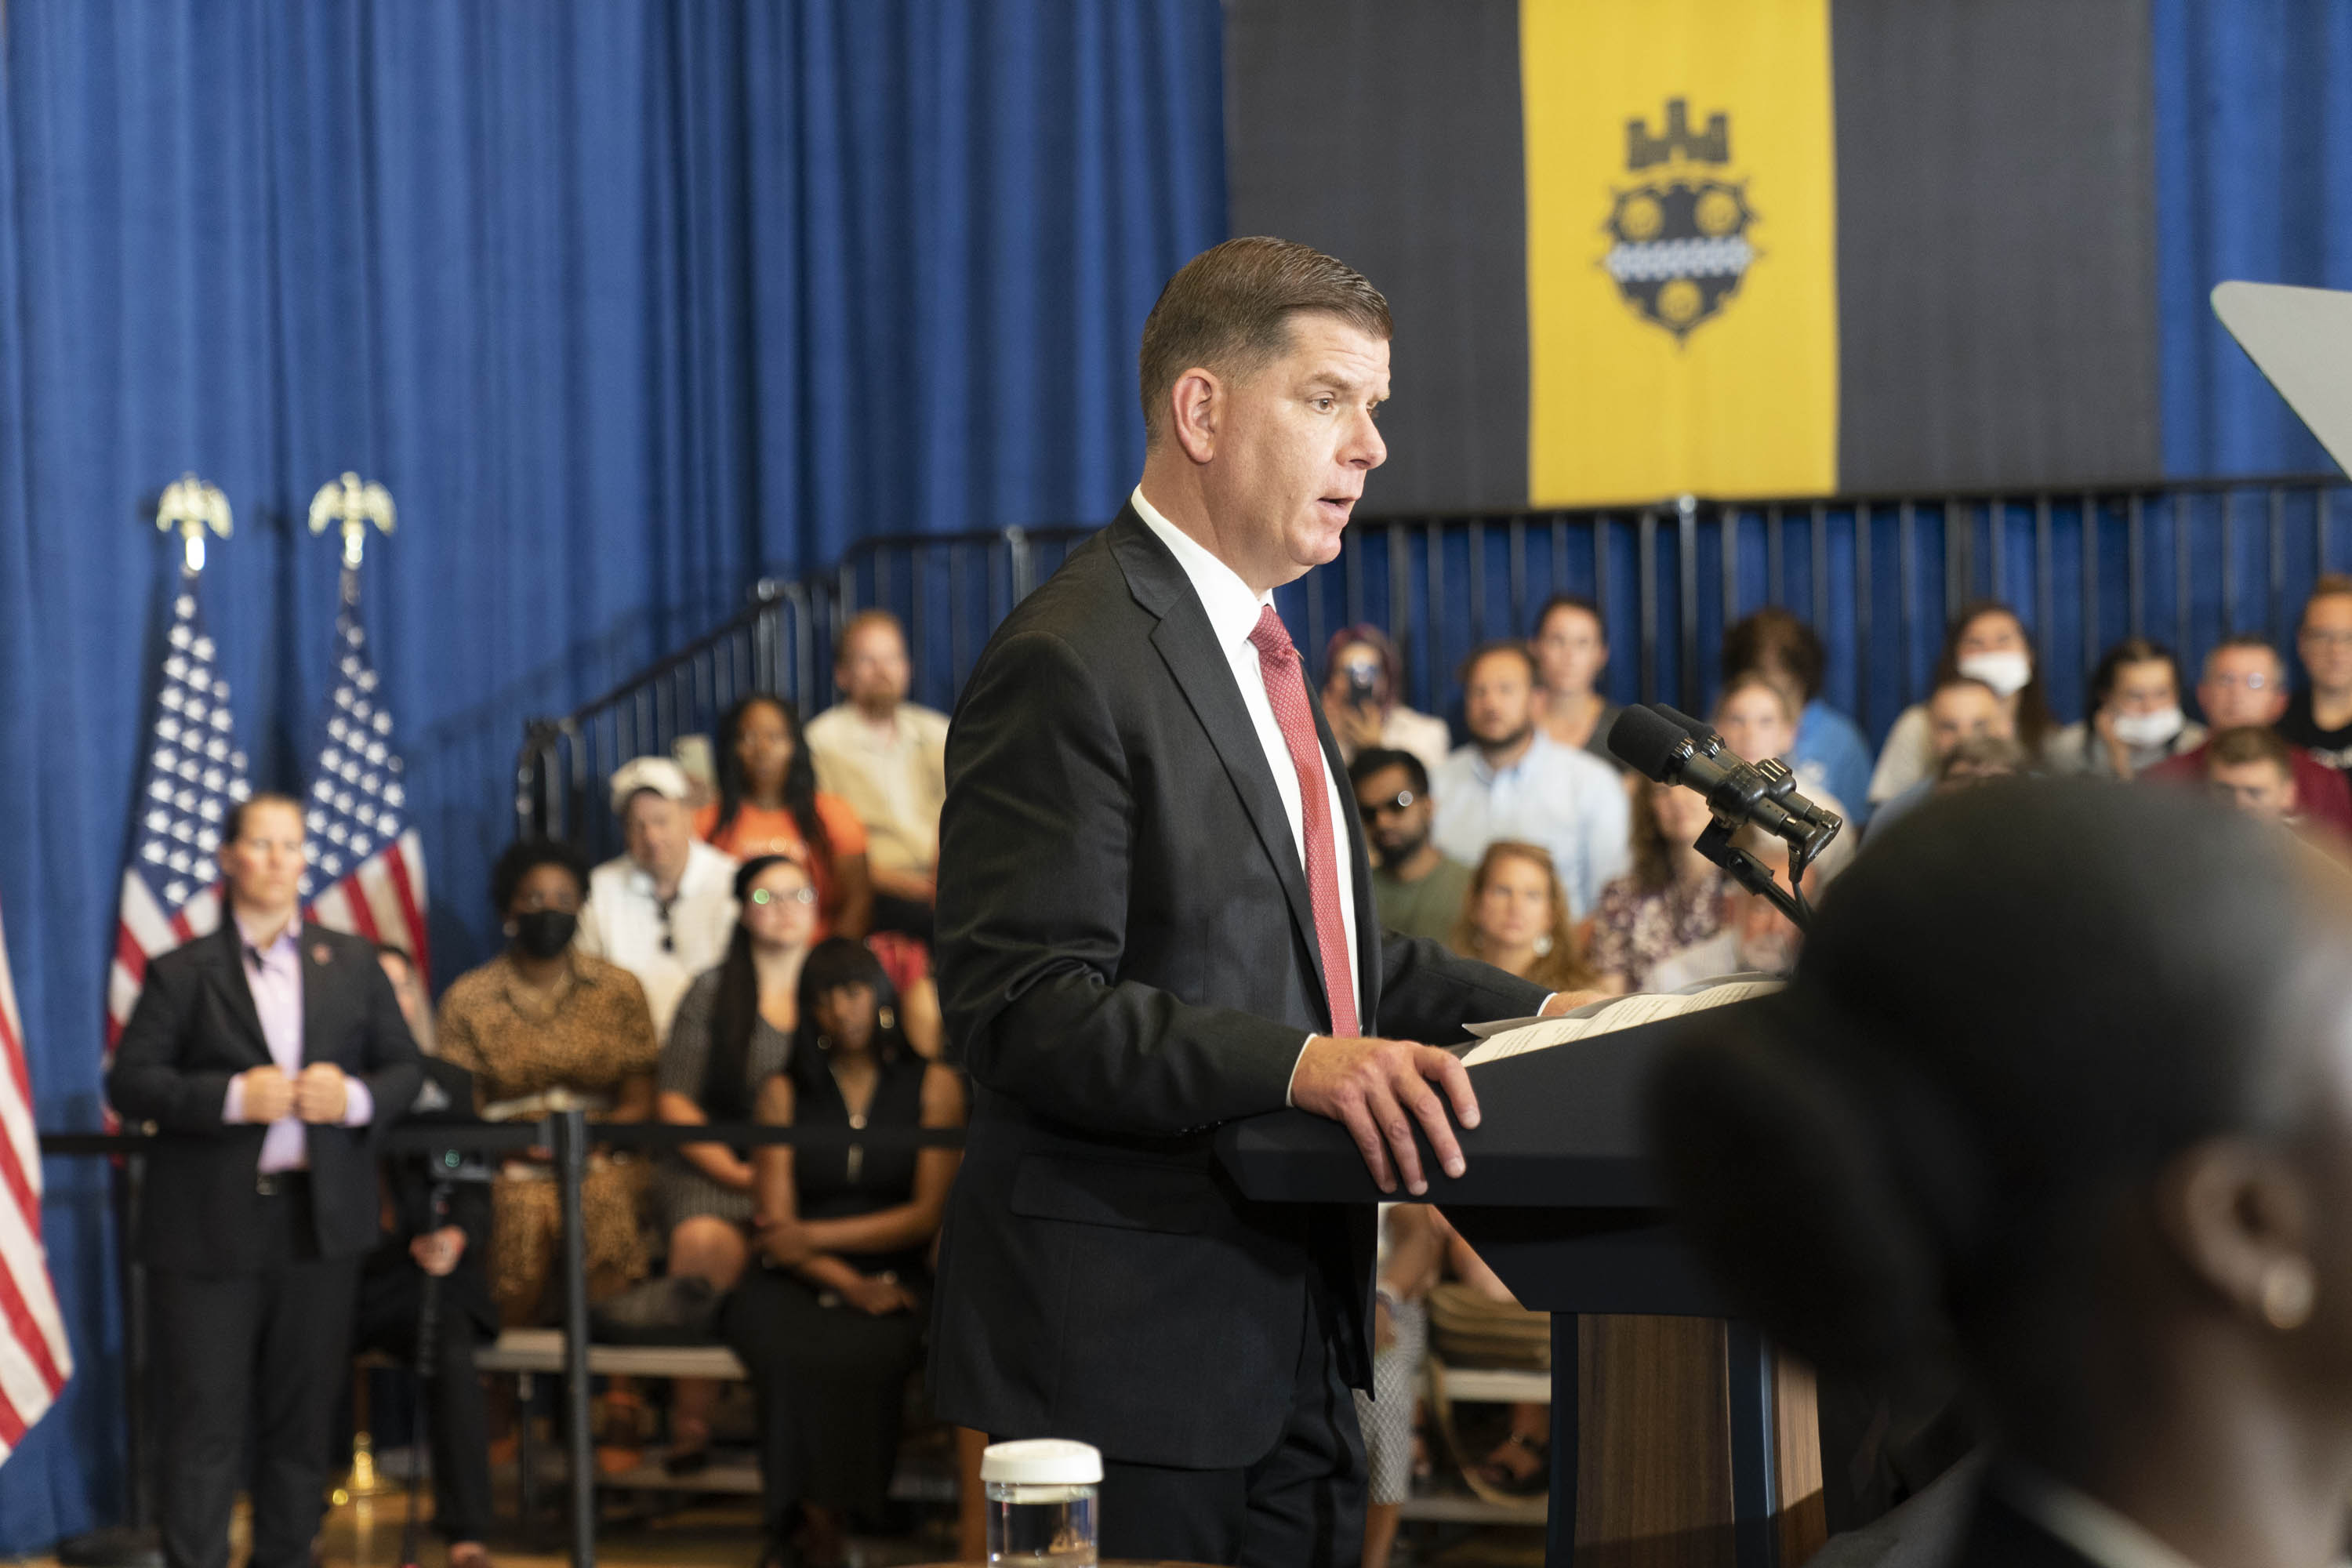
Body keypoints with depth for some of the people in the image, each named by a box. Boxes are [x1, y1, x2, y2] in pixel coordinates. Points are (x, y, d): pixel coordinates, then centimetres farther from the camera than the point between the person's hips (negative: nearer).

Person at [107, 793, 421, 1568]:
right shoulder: (182, 972, 2)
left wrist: (356, 1097, -11)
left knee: (303, 1417, 8)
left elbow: (404, 1067, 11)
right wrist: (231, 1098, -18)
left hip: (321, 1218, 3)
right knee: (205, 1418, -5)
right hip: (209, 1229, -3)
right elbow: (129, 1083, -4)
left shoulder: (353, 964, 12)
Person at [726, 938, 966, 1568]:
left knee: (860, 1351, -36)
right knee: (790, 1350, -35)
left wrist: (815, 1237, -7)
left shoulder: (932, 1086, 10)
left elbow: (926, 1214, 2)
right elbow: (776, 1225, 5)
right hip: (794, 1282, 1)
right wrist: (848, 1283, -12)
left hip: (891, 1275, -1)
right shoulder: (784, 1091, 14)